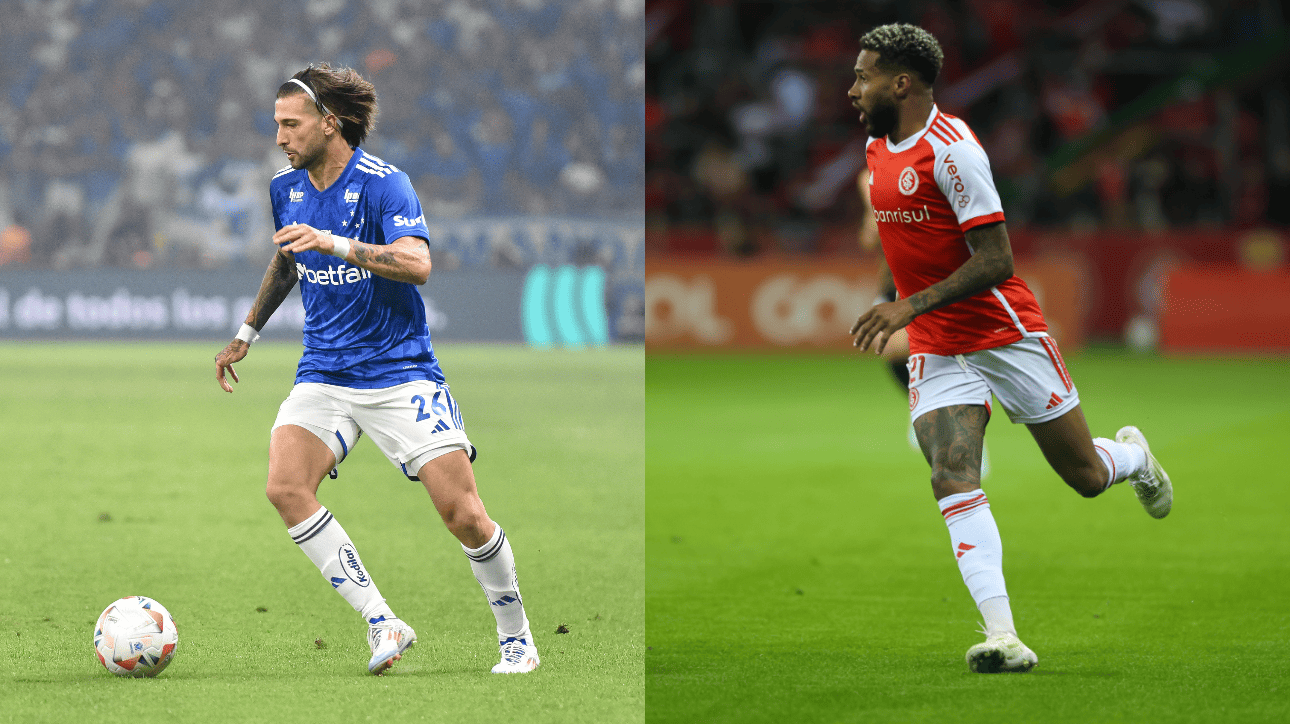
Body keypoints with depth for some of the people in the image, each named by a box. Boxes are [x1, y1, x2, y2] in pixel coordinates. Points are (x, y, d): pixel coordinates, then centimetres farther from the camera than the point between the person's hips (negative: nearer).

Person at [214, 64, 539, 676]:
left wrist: (333, 242, -37)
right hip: (323, 374, 5)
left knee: (463, 515, -10)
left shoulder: (383, 183, -12)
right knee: (285, 486, -23)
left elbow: (417, 263, -27)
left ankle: (516, 635, 14)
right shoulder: (285, 188, 8)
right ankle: (382, 624, -18)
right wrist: (247, 333, 30)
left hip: (399, 370, -5)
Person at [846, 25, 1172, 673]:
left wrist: (911, 306, -28)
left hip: (1007, 334, -6)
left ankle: (1133, 456, 45)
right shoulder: (877, 147, 7)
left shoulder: (951, 149, -20)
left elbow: (996, 261, -22)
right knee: (952, 480, -17)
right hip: (936, 351, 6)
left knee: (1086, 478, 7)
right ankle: (1002, 638, -24)